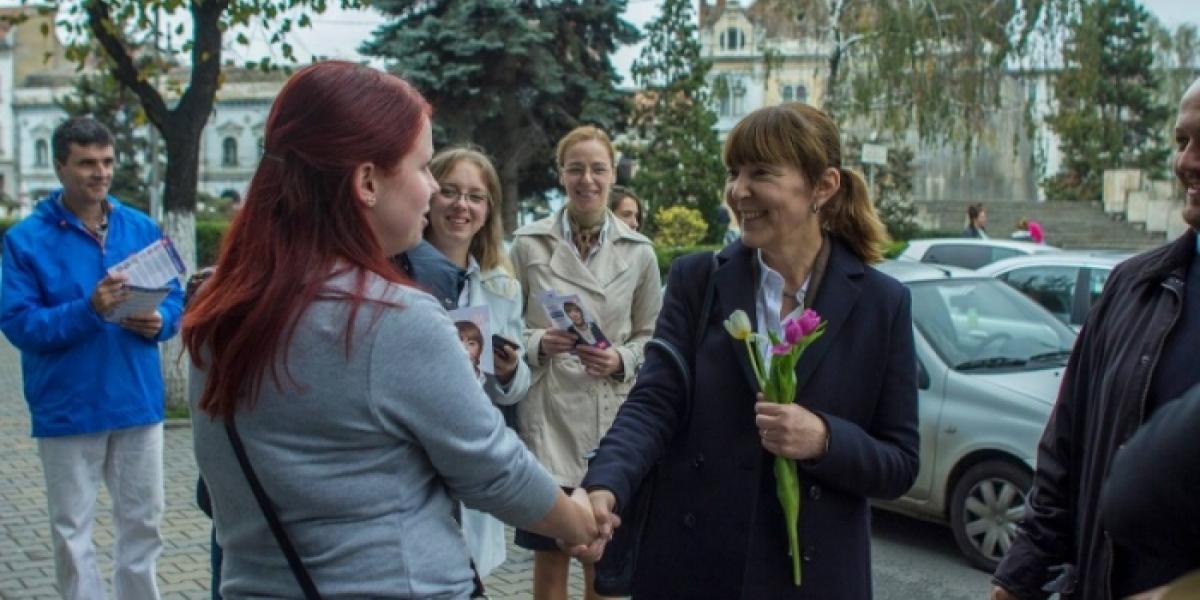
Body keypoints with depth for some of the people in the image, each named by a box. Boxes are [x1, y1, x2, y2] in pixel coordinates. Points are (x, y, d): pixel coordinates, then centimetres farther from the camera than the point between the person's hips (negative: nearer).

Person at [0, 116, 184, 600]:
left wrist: (160, 321, -12)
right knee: (72, 531, 8)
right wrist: (88, 311, -25)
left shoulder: (142, 229, 5)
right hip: (68, 410, -3)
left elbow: (176, 298, 11)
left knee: (143, 522, 13)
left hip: (138, 402, 3)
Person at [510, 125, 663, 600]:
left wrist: (621, 360, -10)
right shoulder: (528, 244, -1)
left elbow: (651, 336, 9)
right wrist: (539, 344, -15)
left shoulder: (639, 252, 3)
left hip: (613, 415, 1)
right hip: (548, 413, -1)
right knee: (550, 554, 7)